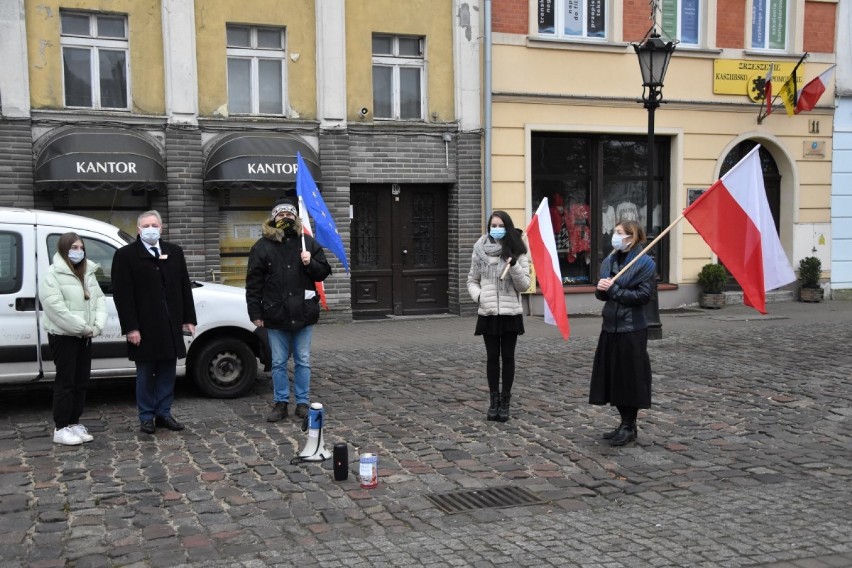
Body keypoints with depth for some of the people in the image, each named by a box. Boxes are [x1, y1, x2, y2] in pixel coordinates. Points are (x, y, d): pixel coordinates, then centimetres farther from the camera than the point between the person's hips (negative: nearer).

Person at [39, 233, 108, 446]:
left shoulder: (89, 273, 14)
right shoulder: (52, 275, -10)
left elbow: (100, 300, 9)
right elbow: (56, 309, -19)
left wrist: (97, 326, -8)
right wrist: (83, 327, -19)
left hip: (84, 336, 7)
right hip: (63, 336, -7)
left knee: (82, 381, 9)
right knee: (65, 382, -5)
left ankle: (74, 423, 19)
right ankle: (61, 429, 0)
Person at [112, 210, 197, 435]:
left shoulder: (174, 252, 11)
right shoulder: (126, 255, -2)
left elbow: (185, 287, 12)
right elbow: (122, 294, -7)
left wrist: (188, 319, 6)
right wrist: (130, 327, -13)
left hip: (171, 325, 4)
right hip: (144, 327, -4)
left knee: (167, 372, 9)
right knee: (145, 374, 5)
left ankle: (164, 413, 18)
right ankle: (147, 416, 13)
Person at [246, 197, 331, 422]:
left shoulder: (307, 242, 4)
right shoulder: (262, 246, -1)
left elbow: (324, 272, 8)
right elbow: (253, 283, -1)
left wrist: (311, 263, -13)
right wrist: (255, 313, -4)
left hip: (303, 313, 1)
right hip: (275, 314, -1)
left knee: (303, 362, 8)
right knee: (278, 363, 7)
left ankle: (302, 403, 18)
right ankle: (280, 403, 18)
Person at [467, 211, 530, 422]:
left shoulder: (517, 253, -1)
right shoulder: (480, 250, 2)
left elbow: (524, 285, -4)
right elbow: (472, 280, 10)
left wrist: (514, 266, -19)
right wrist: (479, 296, -9)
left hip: (510, 313, -1)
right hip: (488, 314, 1)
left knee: (508, 357, 6)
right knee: (492, 357, 8)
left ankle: (505, 401, 16)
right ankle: (494, 400, 18)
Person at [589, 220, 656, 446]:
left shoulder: (645, 263, -9)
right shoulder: (609, 261, 11)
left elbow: (643, 296, -15)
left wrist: (613, 289, -16)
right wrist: (601, 289, -10)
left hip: (632, 329, -7)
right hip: (610, 327, 7)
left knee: (631, 377, 1)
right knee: (613, 376, 10)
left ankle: (630, 426, 13)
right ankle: (625, 423, 23)